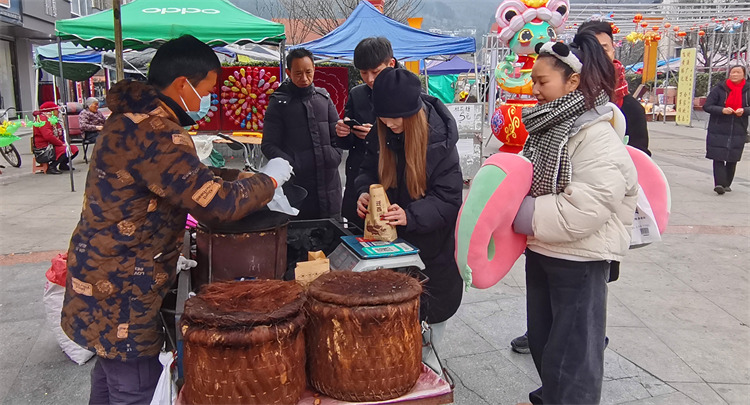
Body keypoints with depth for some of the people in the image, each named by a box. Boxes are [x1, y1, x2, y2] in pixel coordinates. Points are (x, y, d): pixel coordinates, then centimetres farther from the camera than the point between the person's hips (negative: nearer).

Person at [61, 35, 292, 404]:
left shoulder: (133, 118, 9)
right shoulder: (154, 132, -25)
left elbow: (191, 179, 17)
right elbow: (218, 203, -28)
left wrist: (244, 179, 6)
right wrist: (269, 180, -12)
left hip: (102, 277, 10)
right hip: (119, 295, -10)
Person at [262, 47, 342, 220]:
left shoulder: (323, 97, 12)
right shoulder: (279, 102, 0)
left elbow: (337, 134, 17)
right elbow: (269, 145, -2)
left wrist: (335, 157, 1)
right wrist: (292, 166, -14)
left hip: (329, 179, 4)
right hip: (297, 184, -4)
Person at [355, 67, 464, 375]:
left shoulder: (439, 140, -24)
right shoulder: (380, 134, -10)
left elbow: (448, 199, -24)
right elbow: (369, 170, 5)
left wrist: (411, 215, -40)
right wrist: (364, 192, -18)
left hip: (431, 242, -4)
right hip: (392, 237, 4)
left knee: (430, 306, 12)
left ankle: (428, 361, 33)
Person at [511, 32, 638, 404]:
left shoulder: (600, 142, -22)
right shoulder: (549, 128, 7)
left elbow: (580, 213, -30)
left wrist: (524, 215, -21)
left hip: (578, 261, -9)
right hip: (540, 251, 9)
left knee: (570, 350, 5)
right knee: (540, 338, 23)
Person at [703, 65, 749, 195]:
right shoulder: (719, 89, -2)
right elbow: (707, 106, -3)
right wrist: (722, 110, -19)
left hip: (738, 132, 2)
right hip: (718, 131, -2)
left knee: (732, 159, 8)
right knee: (718, 157, -9)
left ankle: (727, 184, 20)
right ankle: (719, 183, -11)